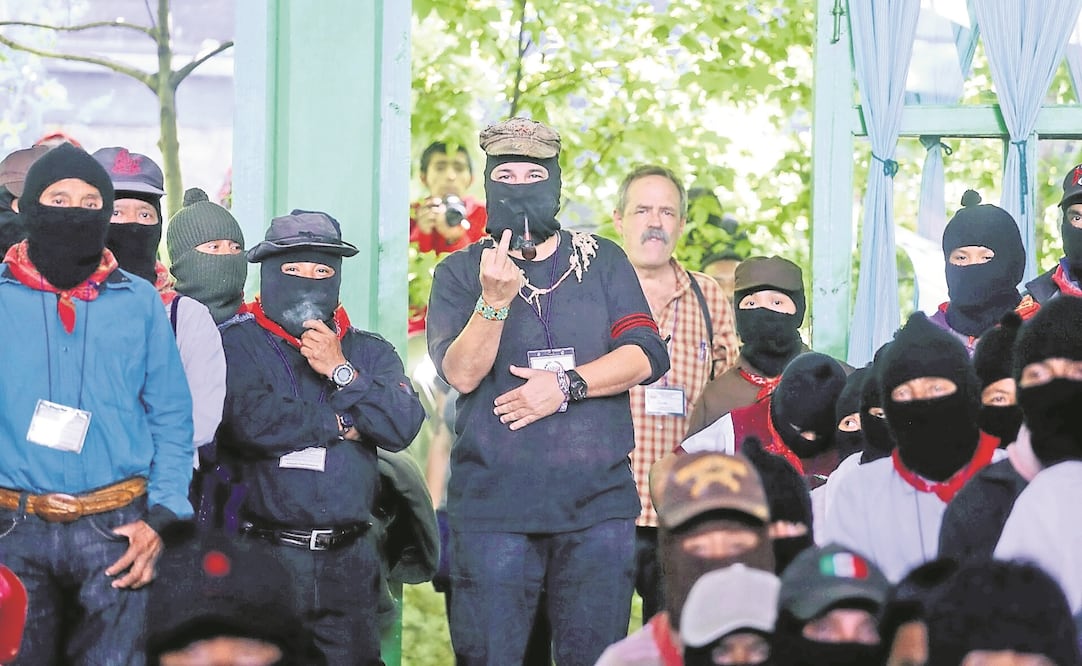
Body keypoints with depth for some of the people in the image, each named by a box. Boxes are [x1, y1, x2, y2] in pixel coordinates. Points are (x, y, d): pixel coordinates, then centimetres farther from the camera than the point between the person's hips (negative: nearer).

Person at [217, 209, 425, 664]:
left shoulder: (370, 352, 15)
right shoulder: (237, 344, 1)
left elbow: (403, 426, 0)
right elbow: (250, 421, -16)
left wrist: (341, 371, -8)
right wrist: (341, 424, -4)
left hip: (348, 561, 4)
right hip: (266, 556, -4)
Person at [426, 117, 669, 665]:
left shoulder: (602, 262, 12)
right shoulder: (460, 273, 8)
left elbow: (646, 357, 2)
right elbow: (461, 373, -6)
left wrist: (565, 385, -11)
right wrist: (494, 299, -21)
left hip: (597, 502, 1)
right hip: (493, 506, -1)